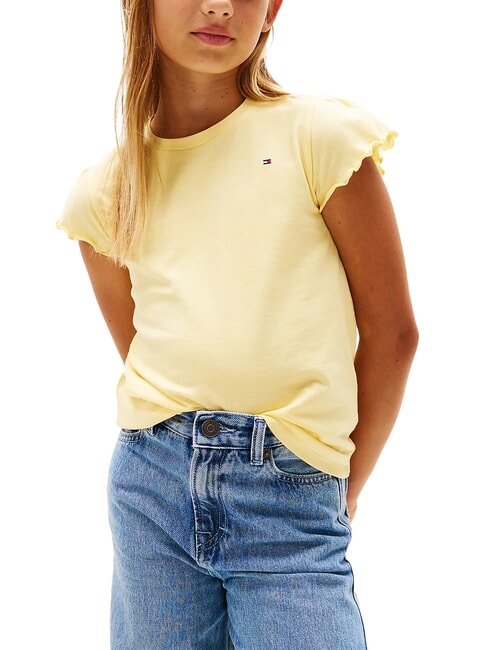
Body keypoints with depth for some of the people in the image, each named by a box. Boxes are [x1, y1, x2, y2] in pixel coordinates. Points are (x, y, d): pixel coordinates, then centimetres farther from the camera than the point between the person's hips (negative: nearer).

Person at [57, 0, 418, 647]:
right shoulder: (104, 192, 7)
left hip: (289, 497, -2)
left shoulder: (324, 137, -3)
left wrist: (343, 490, 4)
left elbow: (390, 332, 0)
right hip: (151, 480, 3)